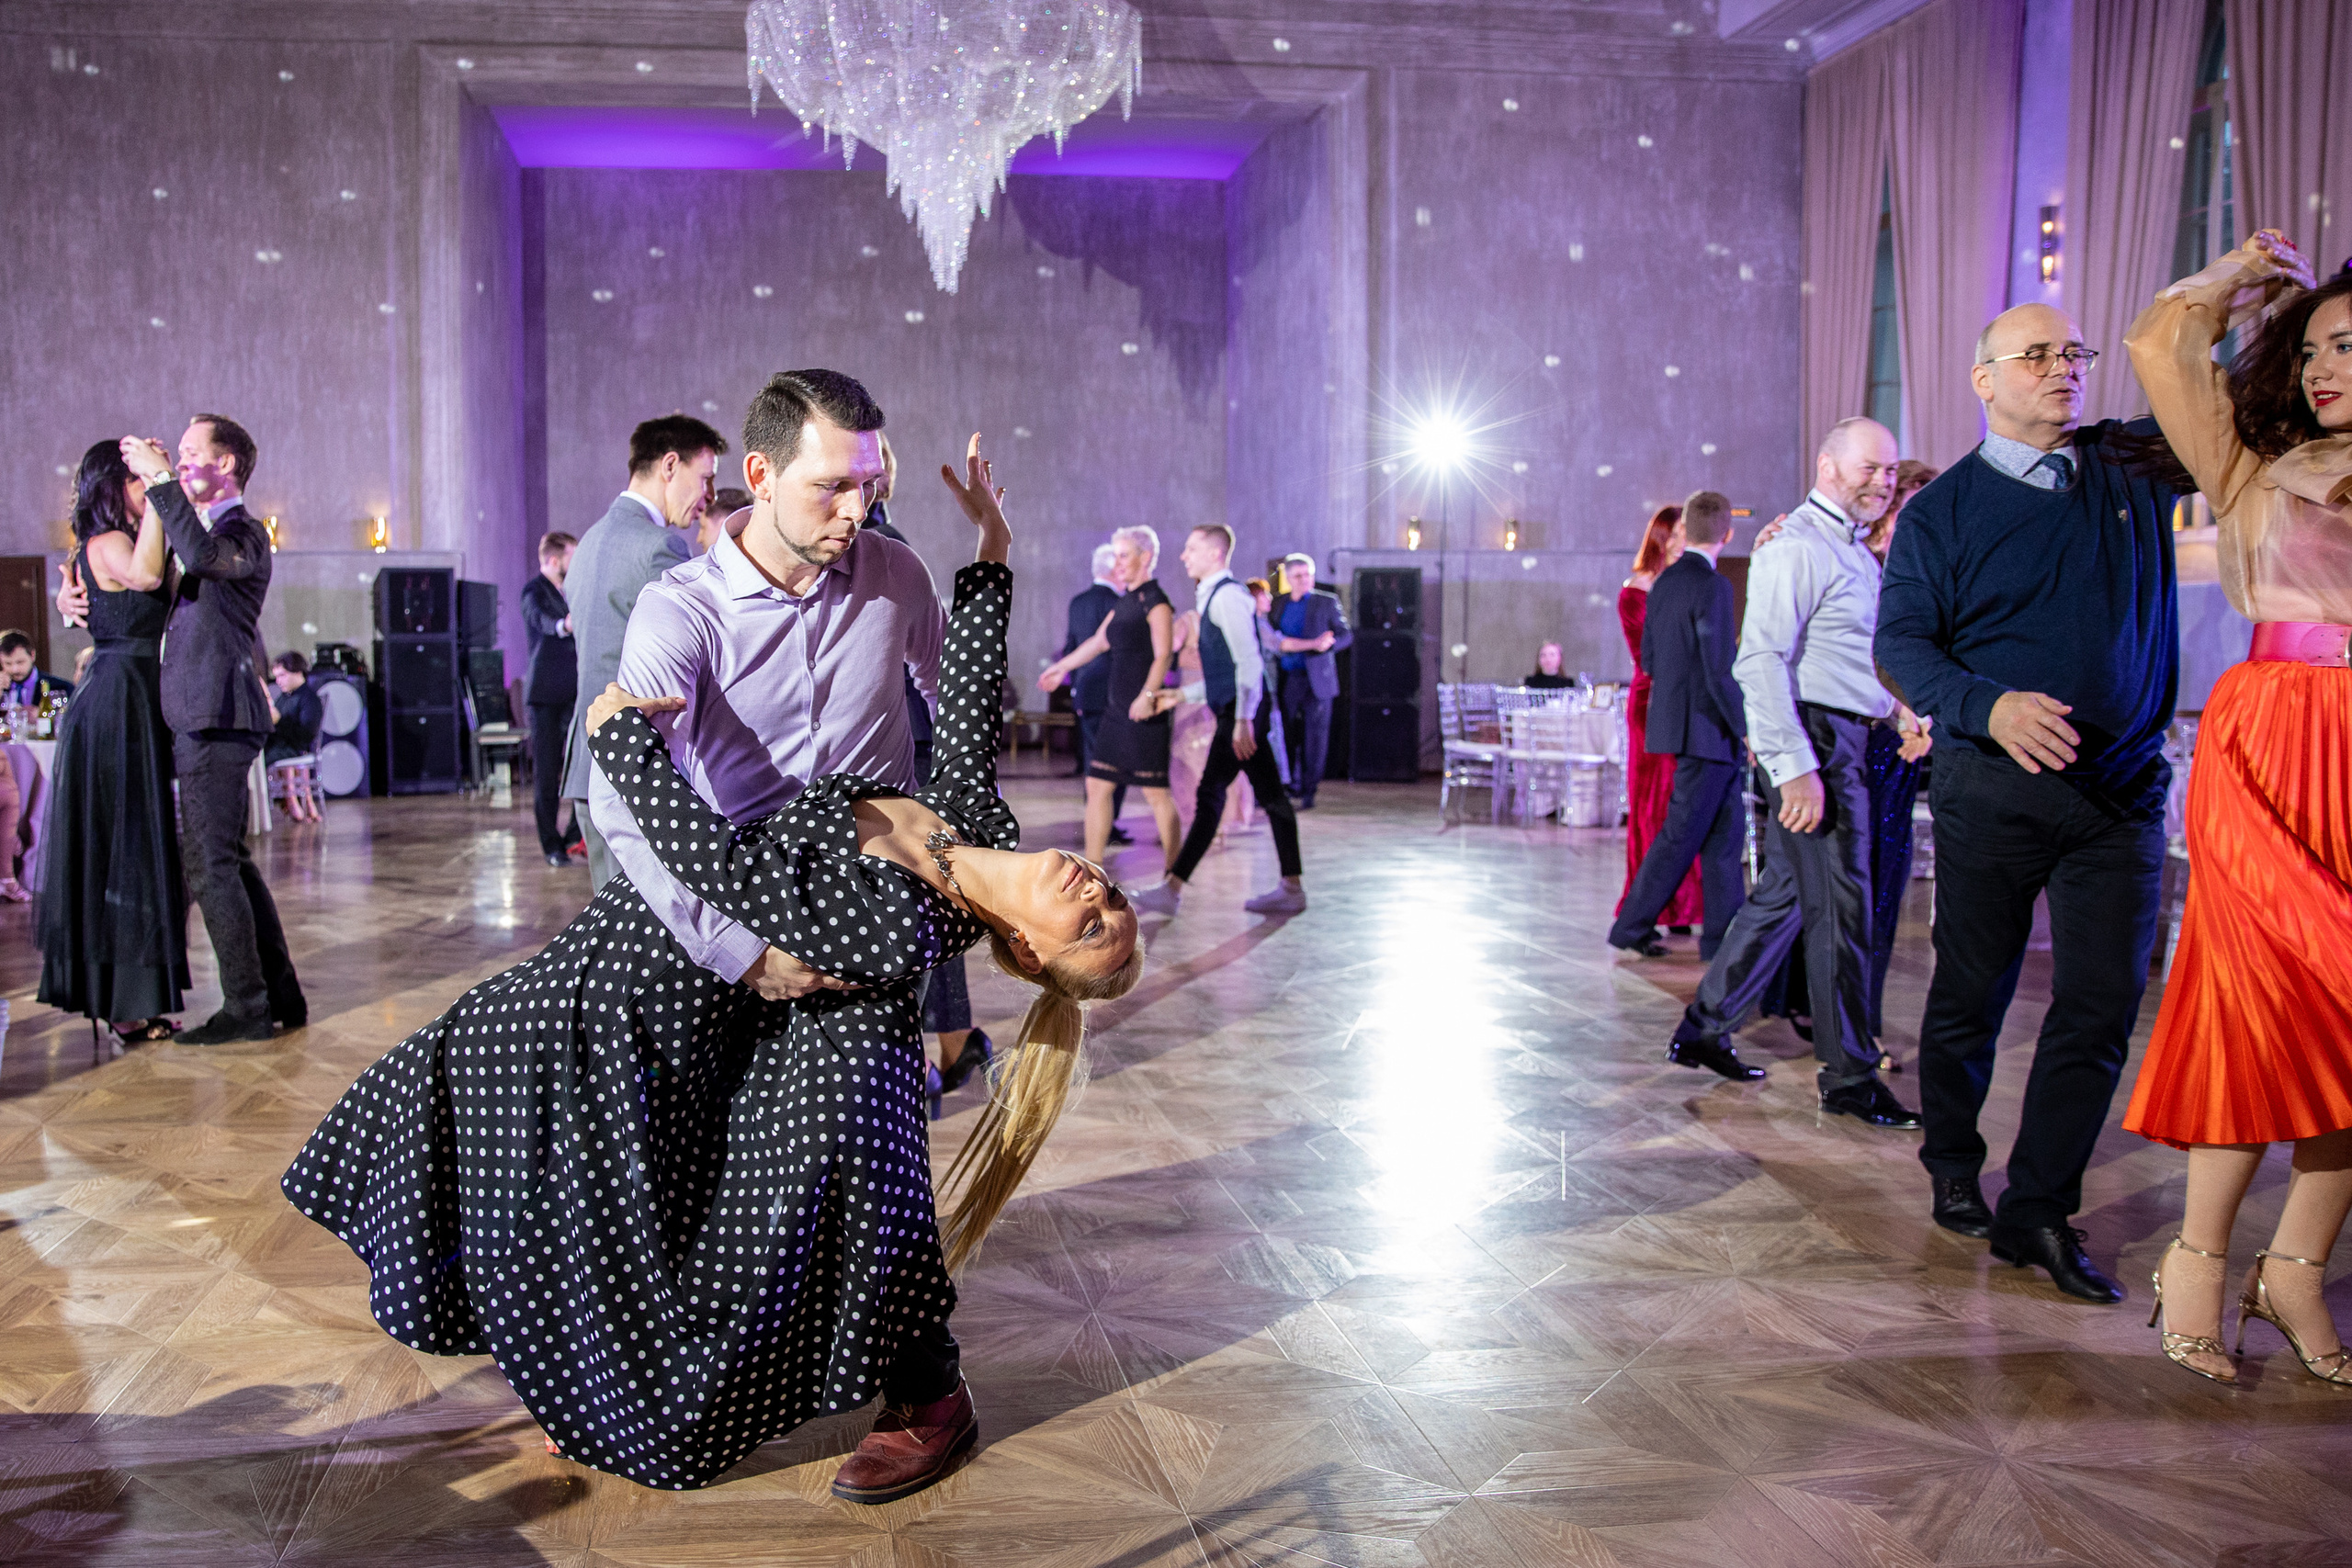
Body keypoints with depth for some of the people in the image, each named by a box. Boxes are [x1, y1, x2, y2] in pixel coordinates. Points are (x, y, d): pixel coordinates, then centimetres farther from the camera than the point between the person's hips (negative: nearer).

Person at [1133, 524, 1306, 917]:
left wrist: (1243, 719, -23)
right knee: (1270, 795, 9)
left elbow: (1248, 660, -19)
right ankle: (1292, 888, 13)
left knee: (1211, 795, -9)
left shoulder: (1227, 596, -11)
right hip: (1240, 712, 10)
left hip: (1243, 709, -10)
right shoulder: (1214, 597, 20)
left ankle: (1173, 889, -9)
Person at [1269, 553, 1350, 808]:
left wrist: (1327, 645, -14)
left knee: (1314, 737, -5)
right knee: (1289, 735, 2)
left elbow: (1346, 634, 4)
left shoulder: (1327, 602, 4)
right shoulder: (1280, 605, 14)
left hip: (1316, 680, -3)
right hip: (1288, 679, 3)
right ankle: (1291, 787, 12)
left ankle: (1308, 792, -1)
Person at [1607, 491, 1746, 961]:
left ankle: (1723, 935, 16)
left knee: (1724, 830, 13)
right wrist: (1744, 728, -12)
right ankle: (1631, 926, 6)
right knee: (1682, 834, 0)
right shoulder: (1713, 586, -16)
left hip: (1674, 719, 8)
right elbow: (1719, 671, -19)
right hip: (1707, 727, -8)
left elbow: (1648, 660, 13)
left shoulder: (1663, 582, 8)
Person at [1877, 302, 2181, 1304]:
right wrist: (1988, 705, -25)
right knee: (1969, 997, 7)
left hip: (2122, 789, 3)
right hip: (1992, 793, -2)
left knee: (2103, 1006, -3)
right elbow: (1901, 641, -6)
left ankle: (2037, 1211, 6)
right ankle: (1952, 1174, 27)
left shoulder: (2136, 470, 10)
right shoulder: (1941, 508, 2)